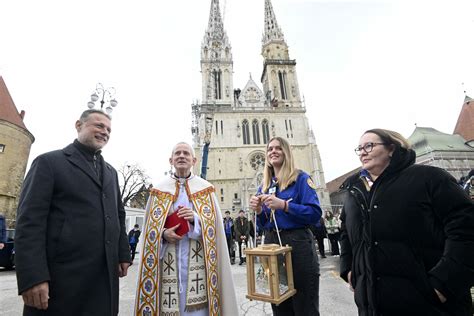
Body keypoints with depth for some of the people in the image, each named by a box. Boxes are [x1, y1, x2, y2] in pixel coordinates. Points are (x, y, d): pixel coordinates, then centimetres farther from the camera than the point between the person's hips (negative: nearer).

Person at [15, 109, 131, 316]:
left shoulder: (111, 172, 16)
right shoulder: (49, 162, -1)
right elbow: (30, 219, -9)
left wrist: (123, 254, 10)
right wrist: (32, 276, -16)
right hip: (62, 274, -5)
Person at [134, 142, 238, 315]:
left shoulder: (205, 189, 4)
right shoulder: (159, 189, 6)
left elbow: (213, 226, 2)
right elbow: (150, 227, 9)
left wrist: (195, 219, -16)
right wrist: (163, 234, -11)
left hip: (197, 259, 0)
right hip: (168, 261, 1)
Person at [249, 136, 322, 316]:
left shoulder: (300, 178, -3)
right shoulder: (264, 186, 11)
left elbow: (315, 214, -14)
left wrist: (284, 205, -24)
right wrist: (258, 210, -6)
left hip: (297, 243, -5)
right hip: (271, 244, 6)